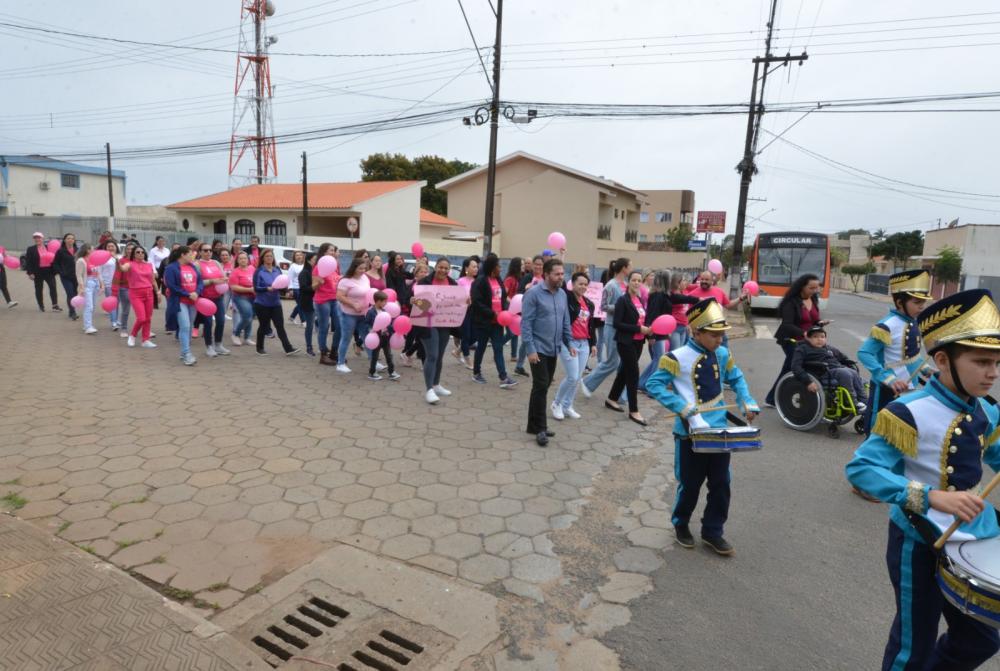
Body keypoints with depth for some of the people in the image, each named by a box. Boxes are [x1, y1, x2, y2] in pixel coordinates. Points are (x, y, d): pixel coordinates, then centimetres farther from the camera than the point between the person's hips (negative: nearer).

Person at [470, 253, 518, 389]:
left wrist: (505, 311, -1)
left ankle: (504, 378, -5)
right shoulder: (480, 281, -12)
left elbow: (503, 298, 18)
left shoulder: (498, 280, 11)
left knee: (499, 349, 0)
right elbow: (476, 302, -18)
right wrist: (492, 314, -20)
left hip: (497, 321, 6)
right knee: (481, 348, 8)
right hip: (483, 321, -6)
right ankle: (476, 373, 26)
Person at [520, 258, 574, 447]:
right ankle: (540, 428, 3)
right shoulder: (533, 293, -11)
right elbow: (526, 323, -14)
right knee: (541, 387, -7)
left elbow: (565, 321, 17)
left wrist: (569, 342, 9)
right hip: (538, 349, -7)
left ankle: (534, 425, 22)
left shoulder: (562, 294, 9)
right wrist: (530, 349, -19)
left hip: (553, 349, 7)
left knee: (543, 387, 12)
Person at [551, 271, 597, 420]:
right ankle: (557, 403, 13)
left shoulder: (589, 304, 12)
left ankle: (567, 406, 22)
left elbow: (591, 325, 17)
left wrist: (593, 343, 15)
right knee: (572, 377, -9)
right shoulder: (566, 298, -6)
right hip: (568, 342, -7)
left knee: (578, 378, 8)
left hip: (584, 344, 7)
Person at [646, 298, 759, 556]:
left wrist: (748, 403, 4)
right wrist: (682, 408, -21)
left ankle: (713, 532, 29)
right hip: (690, 432, -5)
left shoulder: (722, 355, 2)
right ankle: (681, 525, 34)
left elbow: (736, 379, 19)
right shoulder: (677, 357, -17)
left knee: (721, 484, 11)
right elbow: (653, 385, -14)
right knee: (690, 485, 9)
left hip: (718, 430, 5)